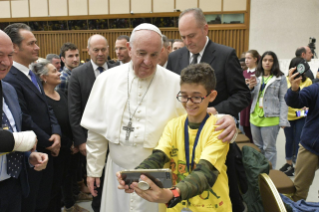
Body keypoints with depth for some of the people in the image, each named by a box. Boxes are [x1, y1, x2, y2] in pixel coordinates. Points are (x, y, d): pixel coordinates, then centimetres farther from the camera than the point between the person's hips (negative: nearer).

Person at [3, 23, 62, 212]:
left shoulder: (32, 76, 11)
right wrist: (49, 143, -11)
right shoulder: (10, 80, -21)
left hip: (46, 153, 9)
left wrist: (56, 133, -5)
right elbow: (25, 121, -22)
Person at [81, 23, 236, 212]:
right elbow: (97, 129, 3)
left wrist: (225, 121, -29)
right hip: (118, 172, 2)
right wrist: (93, 168, 6)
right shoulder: (107, 80, -4)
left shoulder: (176, 84, -11)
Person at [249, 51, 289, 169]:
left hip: (270, 118, -5)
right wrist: (251, 87, -6)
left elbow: (283, 100, -6)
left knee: (269, 148, 1)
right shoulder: (257, 77, 12)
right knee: (257, 147, 15)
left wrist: (283, 120, -13)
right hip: (255, 117, 5)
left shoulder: (280, 78, -3)